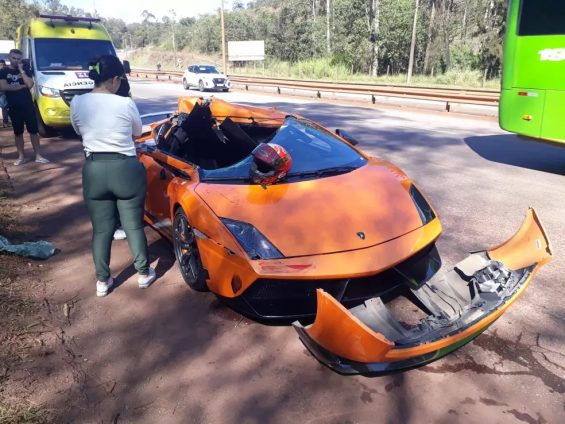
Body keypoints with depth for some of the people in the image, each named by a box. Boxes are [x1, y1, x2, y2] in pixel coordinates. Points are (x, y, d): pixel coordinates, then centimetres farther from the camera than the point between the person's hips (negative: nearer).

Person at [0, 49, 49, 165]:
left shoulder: (26, 70, 6)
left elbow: (30, 85, -11)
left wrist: (21, 70, -10)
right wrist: (22, 86, -8)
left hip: (28, 106, 0)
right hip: (14, 108, 0)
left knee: (33, 131, 0)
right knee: (18, 133, 7)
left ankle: (38, 156, 6)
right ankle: (21, 157, 14)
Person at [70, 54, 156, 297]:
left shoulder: (77, 103, -3)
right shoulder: (125, 104, -12)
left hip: (94, 170, 3)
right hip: (126, 169, -2)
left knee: (101, 228, 13)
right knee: (133, 225, 11)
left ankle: (102, 281, 22)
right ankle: (144, 274, 25)